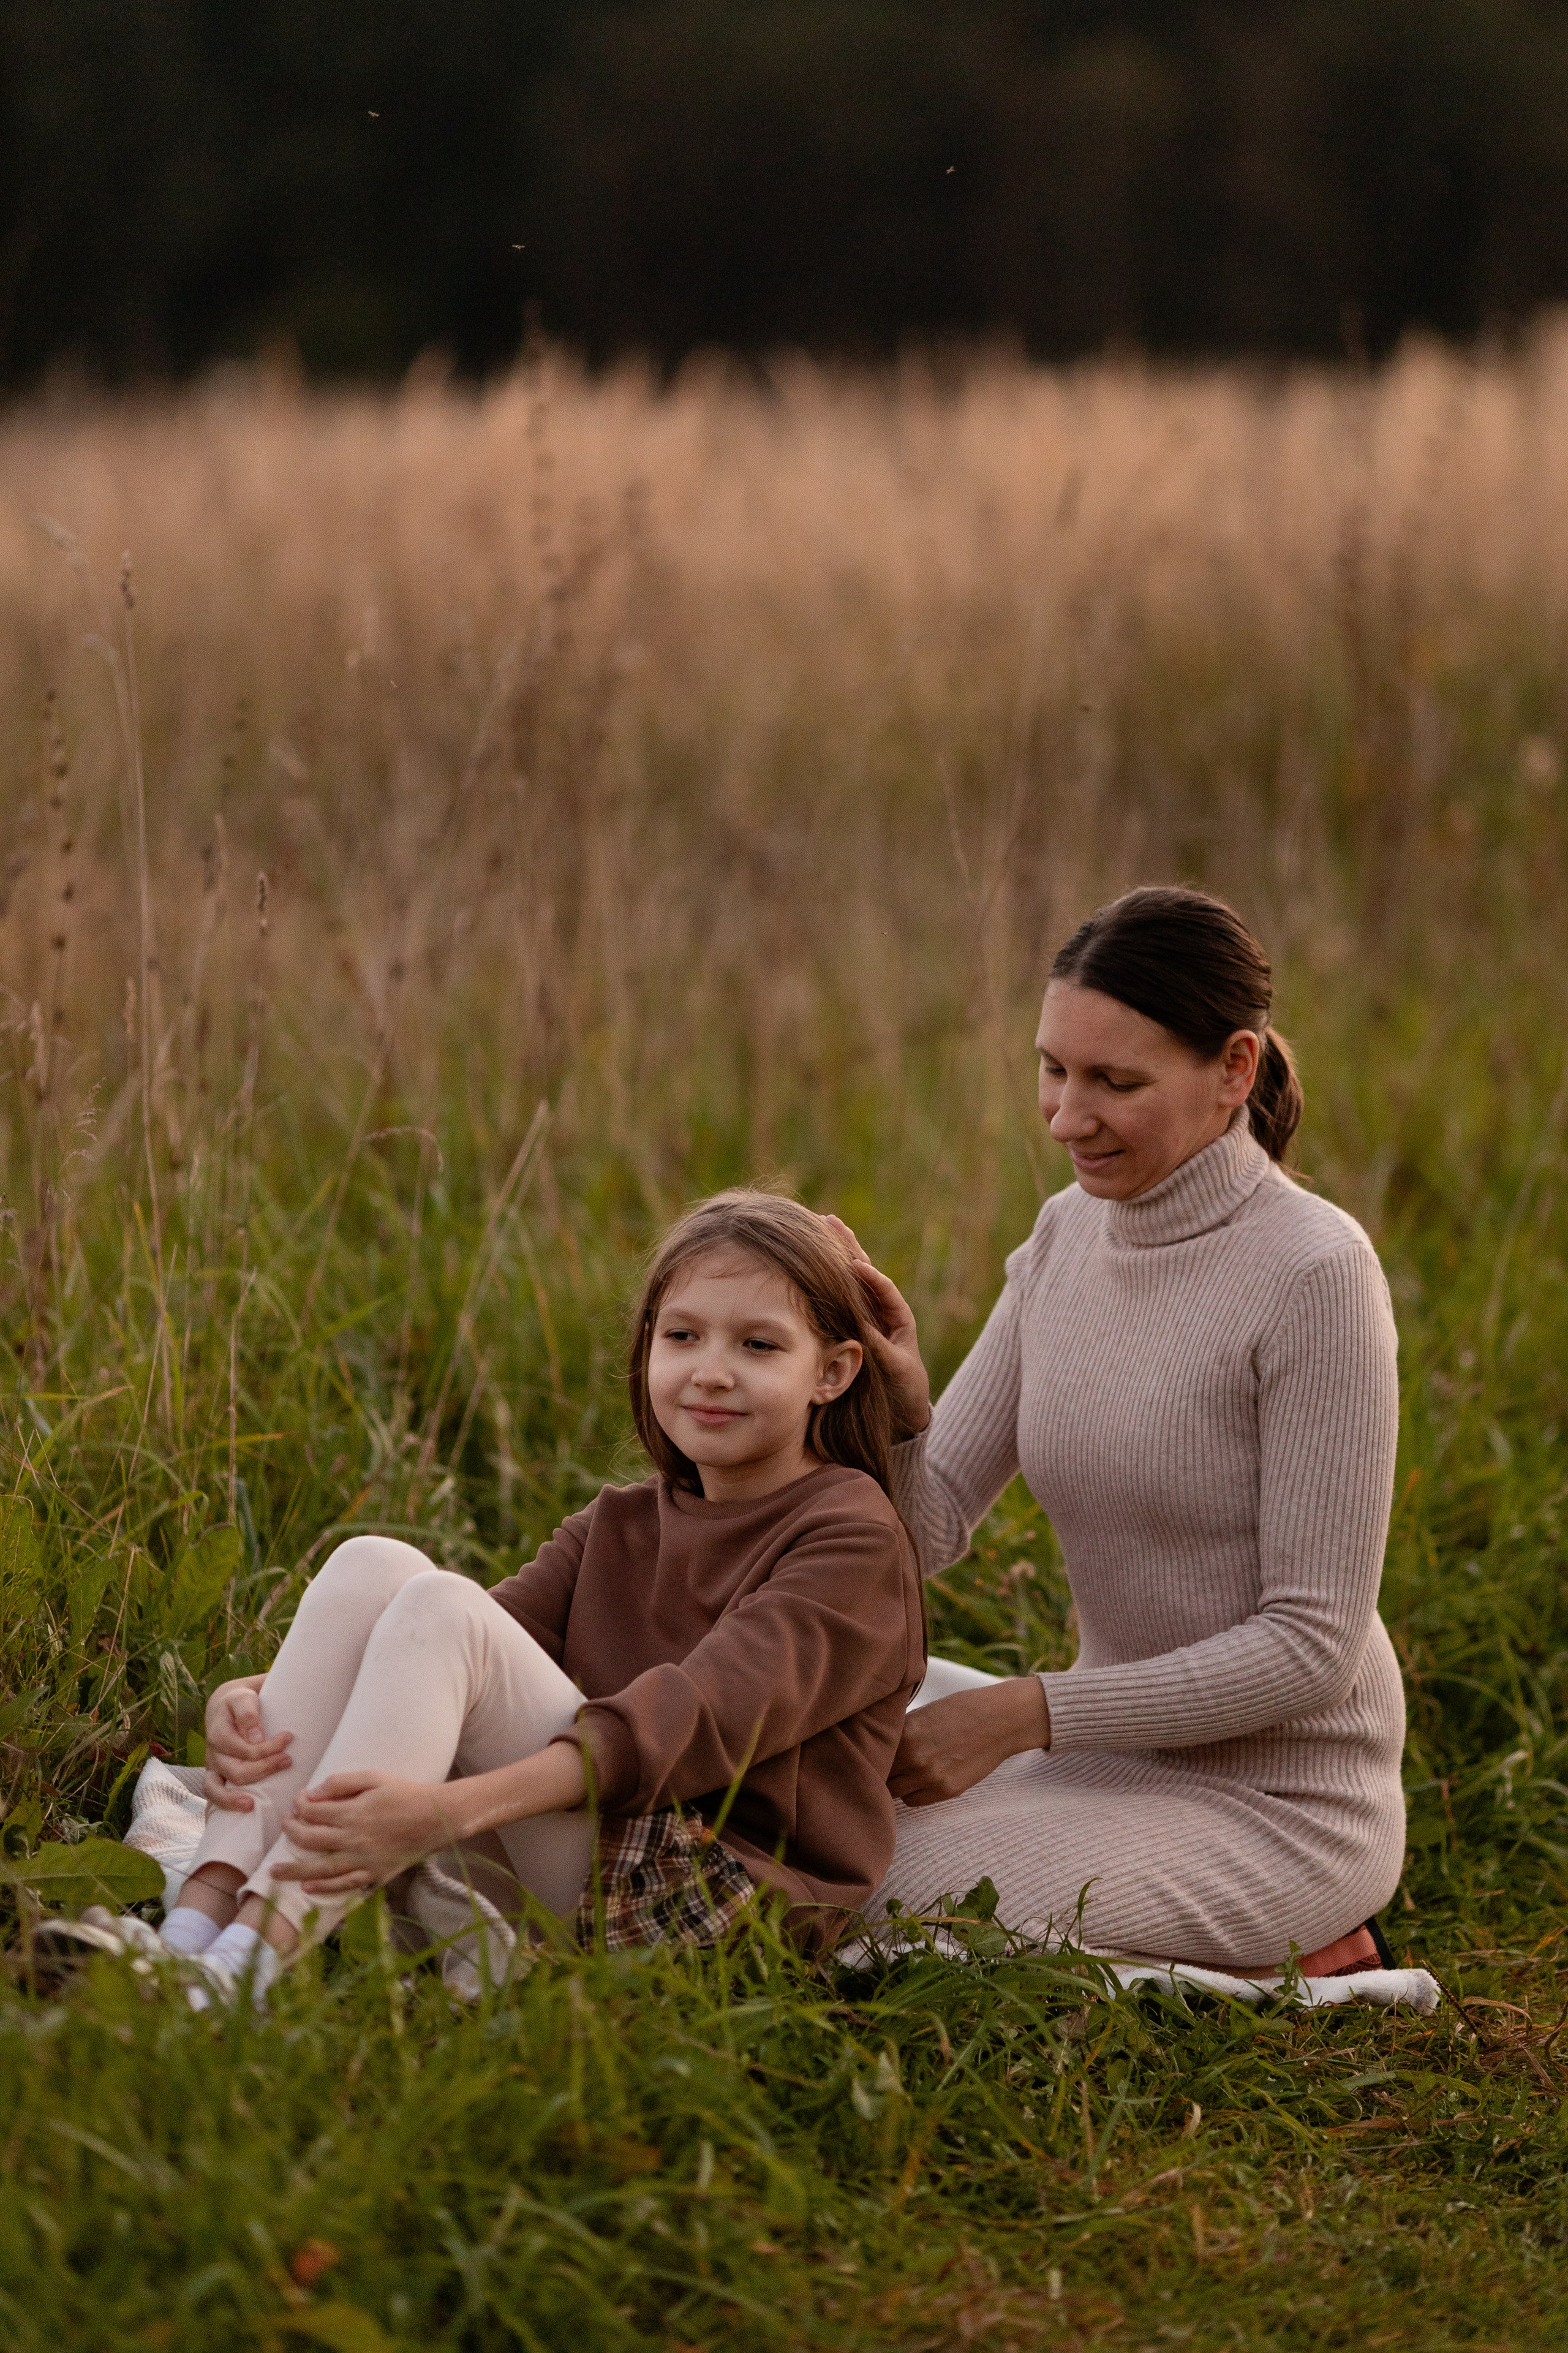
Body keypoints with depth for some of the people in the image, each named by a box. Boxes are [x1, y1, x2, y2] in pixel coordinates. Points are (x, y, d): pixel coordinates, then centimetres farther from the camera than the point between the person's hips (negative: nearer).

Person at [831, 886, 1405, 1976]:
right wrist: (898, 1402, -22)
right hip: (1130, 1755, 8)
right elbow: (930, 1532, 0)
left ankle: (1290, 1956, -1)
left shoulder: (1315, 1275, -20)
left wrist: (1022, 1714, -21)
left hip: (1280, 1801, -8)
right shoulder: (1069, 1234, 2)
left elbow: (1311, 1644, -20)